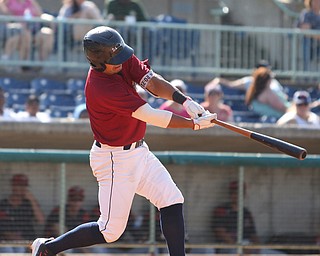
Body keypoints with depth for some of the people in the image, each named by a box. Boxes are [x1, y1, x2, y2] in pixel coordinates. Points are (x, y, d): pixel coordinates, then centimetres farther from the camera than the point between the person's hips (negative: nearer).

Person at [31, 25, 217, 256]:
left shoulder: (125, 61, -6)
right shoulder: (100, 87, -30)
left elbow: (153, 81, -14)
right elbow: (151, 116, -30)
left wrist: (183, 99, -32)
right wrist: (194, 124, -25)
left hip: (138, 151, 9)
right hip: (115, 159, -9)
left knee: (173, 202, 1)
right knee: (111, 231, -2)